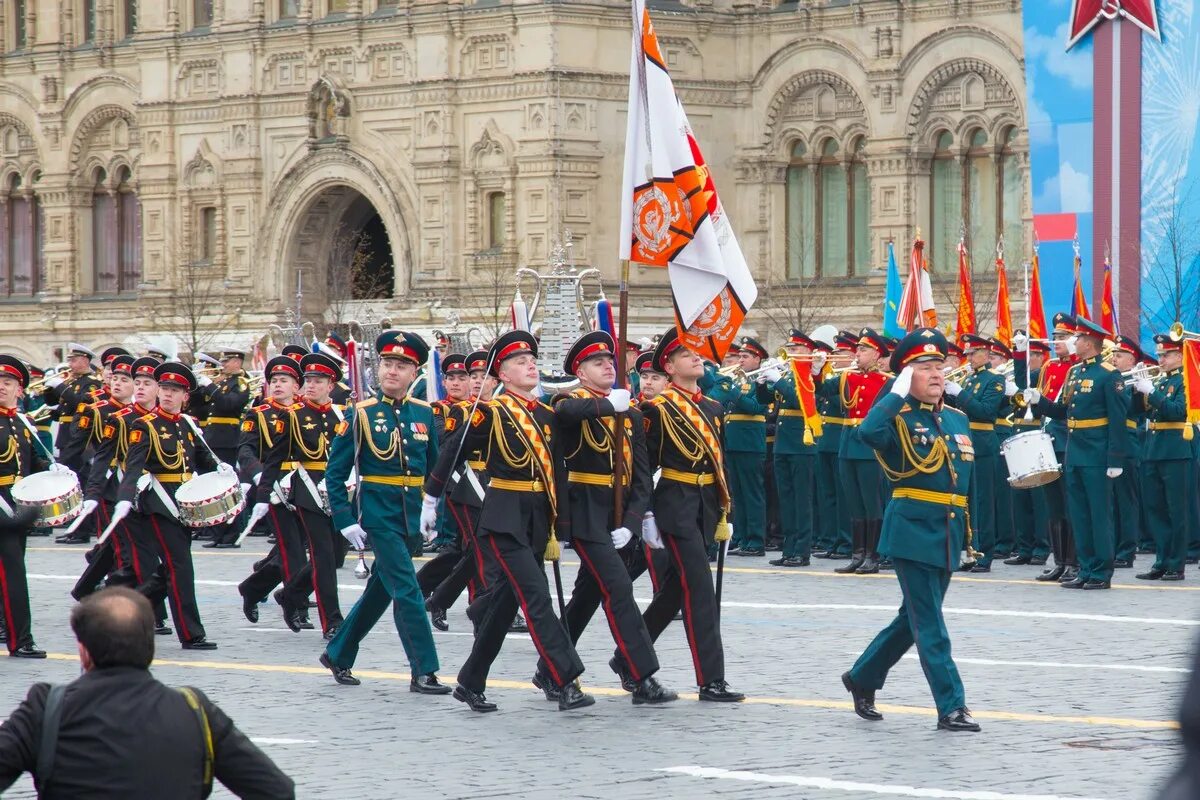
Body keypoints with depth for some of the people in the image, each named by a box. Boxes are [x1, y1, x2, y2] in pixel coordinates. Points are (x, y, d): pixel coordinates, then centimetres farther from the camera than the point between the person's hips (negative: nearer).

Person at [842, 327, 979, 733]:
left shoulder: (958, 419, 13)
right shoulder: (898, 418, -8)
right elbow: (868, 431, -32)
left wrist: (966, 531, 20)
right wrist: (898, 394, -21)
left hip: (949, 535, 8)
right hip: (913, 531, -8)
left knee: (915, 618, 16)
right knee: (929, 624, -6)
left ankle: (862, 678, 32)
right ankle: (951, 707, -5)